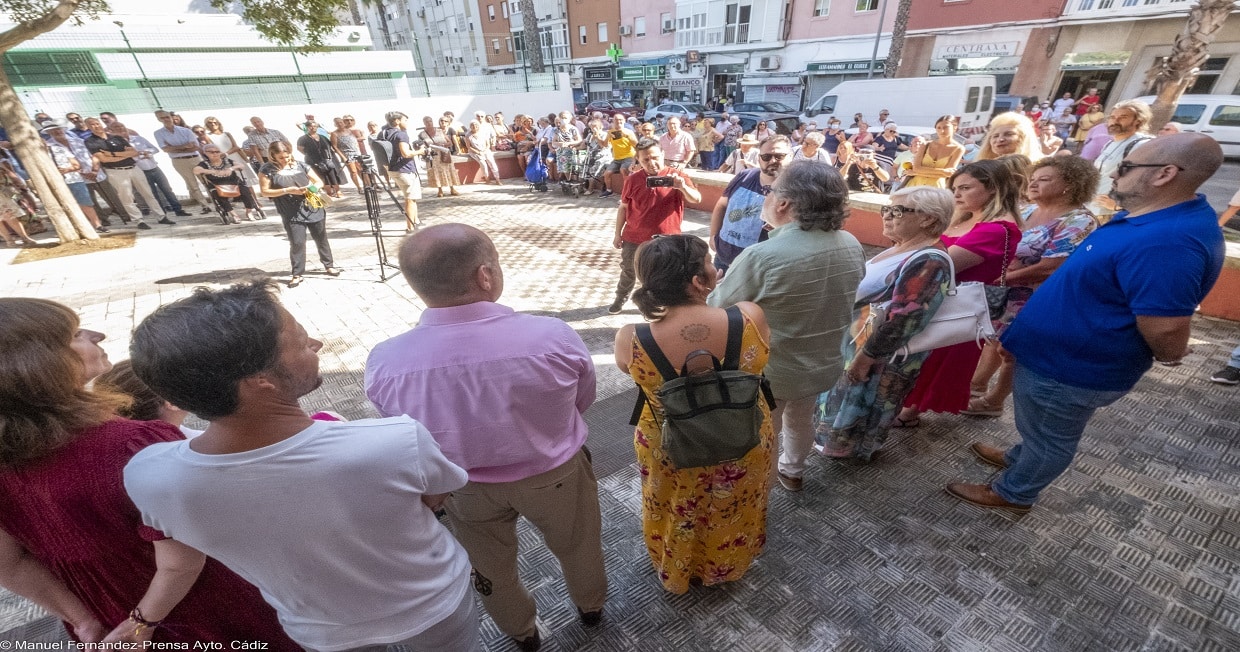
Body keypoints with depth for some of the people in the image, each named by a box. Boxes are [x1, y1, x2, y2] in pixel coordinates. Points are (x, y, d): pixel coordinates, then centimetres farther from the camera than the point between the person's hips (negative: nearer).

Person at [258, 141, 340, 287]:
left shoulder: (301, 165, 5)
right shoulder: (267, 170, -2)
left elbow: (319, 182, 10)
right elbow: (265, 192, -4)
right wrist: (288, 190, -15)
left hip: (313, 208, 3)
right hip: (292, 214, -2)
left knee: (321, 238, 11)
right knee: (297, 243, -3)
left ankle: (328, 265, 27)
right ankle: (297, 274, 6)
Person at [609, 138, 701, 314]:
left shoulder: (676, 174, -9)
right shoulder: (633, 179, -5)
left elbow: (697, 199, -16)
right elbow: (623, 207, 4)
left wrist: (683, 187, -36)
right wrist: (618, 234, 5)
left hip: (666, 239, -2)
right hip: (634, 237, 2)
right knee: (628, 271, 18)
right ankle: (620, 299, 42)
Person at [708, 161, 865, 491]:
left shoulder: (762, 257, -31)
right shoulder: (852, 246, -8)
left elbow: (715, 311, -19)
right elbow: (836, 300, 8)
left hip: (771, 371, -6)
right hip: (825, 363, 7)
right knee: (800, 420, 30)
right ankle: (792, 471, 55)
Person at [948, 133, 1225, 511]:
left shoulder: (1166, 241, -32)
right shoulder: (1154, 218, 2)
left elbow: (1166, 326, -31)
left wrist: (1168, 356, -8)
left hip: (1072, 366, -9)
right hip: (1061, 350, 9)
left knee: (1048, 436, 14)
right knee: (1040, 427, 29)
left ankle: (1014, 493, 34)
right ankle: (1020, 458, 52)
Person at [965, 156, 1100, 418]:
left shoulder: (1077, 222, -19)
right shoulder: (1028, 211, 4)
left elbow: (1050, 268, -26)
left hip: (1030, 303, -7)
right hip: (1001, 294, 7)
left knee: (1010, 350, 7)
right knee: (994, 338, 19)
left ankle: (993, 401, 25)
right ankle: (976, 386, 37)